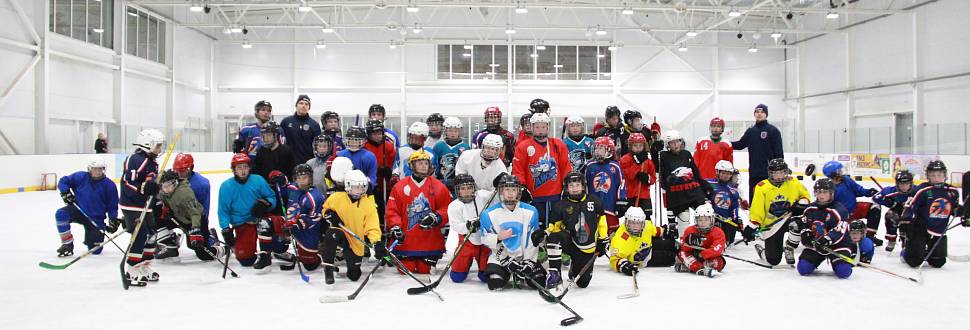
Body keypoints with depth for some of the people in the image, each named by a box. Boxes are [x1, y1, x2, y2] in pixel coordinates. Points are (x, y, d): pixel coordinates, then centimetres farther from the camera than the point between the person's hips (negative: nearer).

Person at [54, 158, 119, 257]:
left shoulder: (109, 185, -8)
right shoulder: (80, 177, -8)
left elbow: (112, 206, -2)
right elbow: (63, 181, 5)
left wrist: (113, 220, -14)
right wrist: (66, 192, -14)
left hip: (96, 219, -1)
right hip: (78, 210, 1)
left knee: (96, 250, -2)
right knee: (61, 214, -33)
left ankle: (90, 239, 38)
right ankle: (67, 243, -16)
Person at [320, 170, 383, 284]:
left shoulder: (369, 204, -12)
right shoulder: (336, 198, -10)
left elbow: (373, 227, -17)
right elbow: (325, 209, 11)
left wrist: (377, 243, -34)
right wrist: (329, 214, -14)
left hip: (356, 242, 1)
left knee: (354, 276, 5)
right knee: (332, 234, -39)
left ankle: (346, 254, 39)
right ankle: (328, 268, -20)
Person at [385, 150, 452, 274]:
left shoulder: (438, 186, 3)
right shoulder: (400, 186, 1)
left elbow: (447, 209, 3)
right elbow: (392, 210, -1)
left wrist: (436, 217, -14)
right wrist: (394, 228, -13)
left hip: (430, 241, 0)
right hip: (406, 240, 0)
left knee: (424, 271, 6)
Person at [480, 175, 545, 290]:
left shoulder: (531, 211, -4)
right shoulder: (489, 213, -6)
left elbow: (533, 241, -4)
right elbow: (485, 239, -3)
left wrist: (528, 262, -12)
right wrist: (498, 237, -22)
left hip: (525, 256, 1)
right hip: (500, 256, -1)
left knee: (540, 281, -15)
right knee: (495, 284, -21)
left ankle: (520, 277, 17)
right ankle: (505, 275, 15)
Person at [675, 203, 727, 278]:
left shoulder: (718, 233, -15)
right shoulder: (689, 231, -6)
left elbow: (716, 250, -29)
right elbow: (685, 249, -6)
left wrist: (702, 254, -36)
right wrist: (688, 242, -29)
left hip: (708, 258, -2)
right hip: (694, 257, 2)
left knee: (718, 262, -34)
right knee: (682, 254, -25)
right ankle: (700, 269, -49)